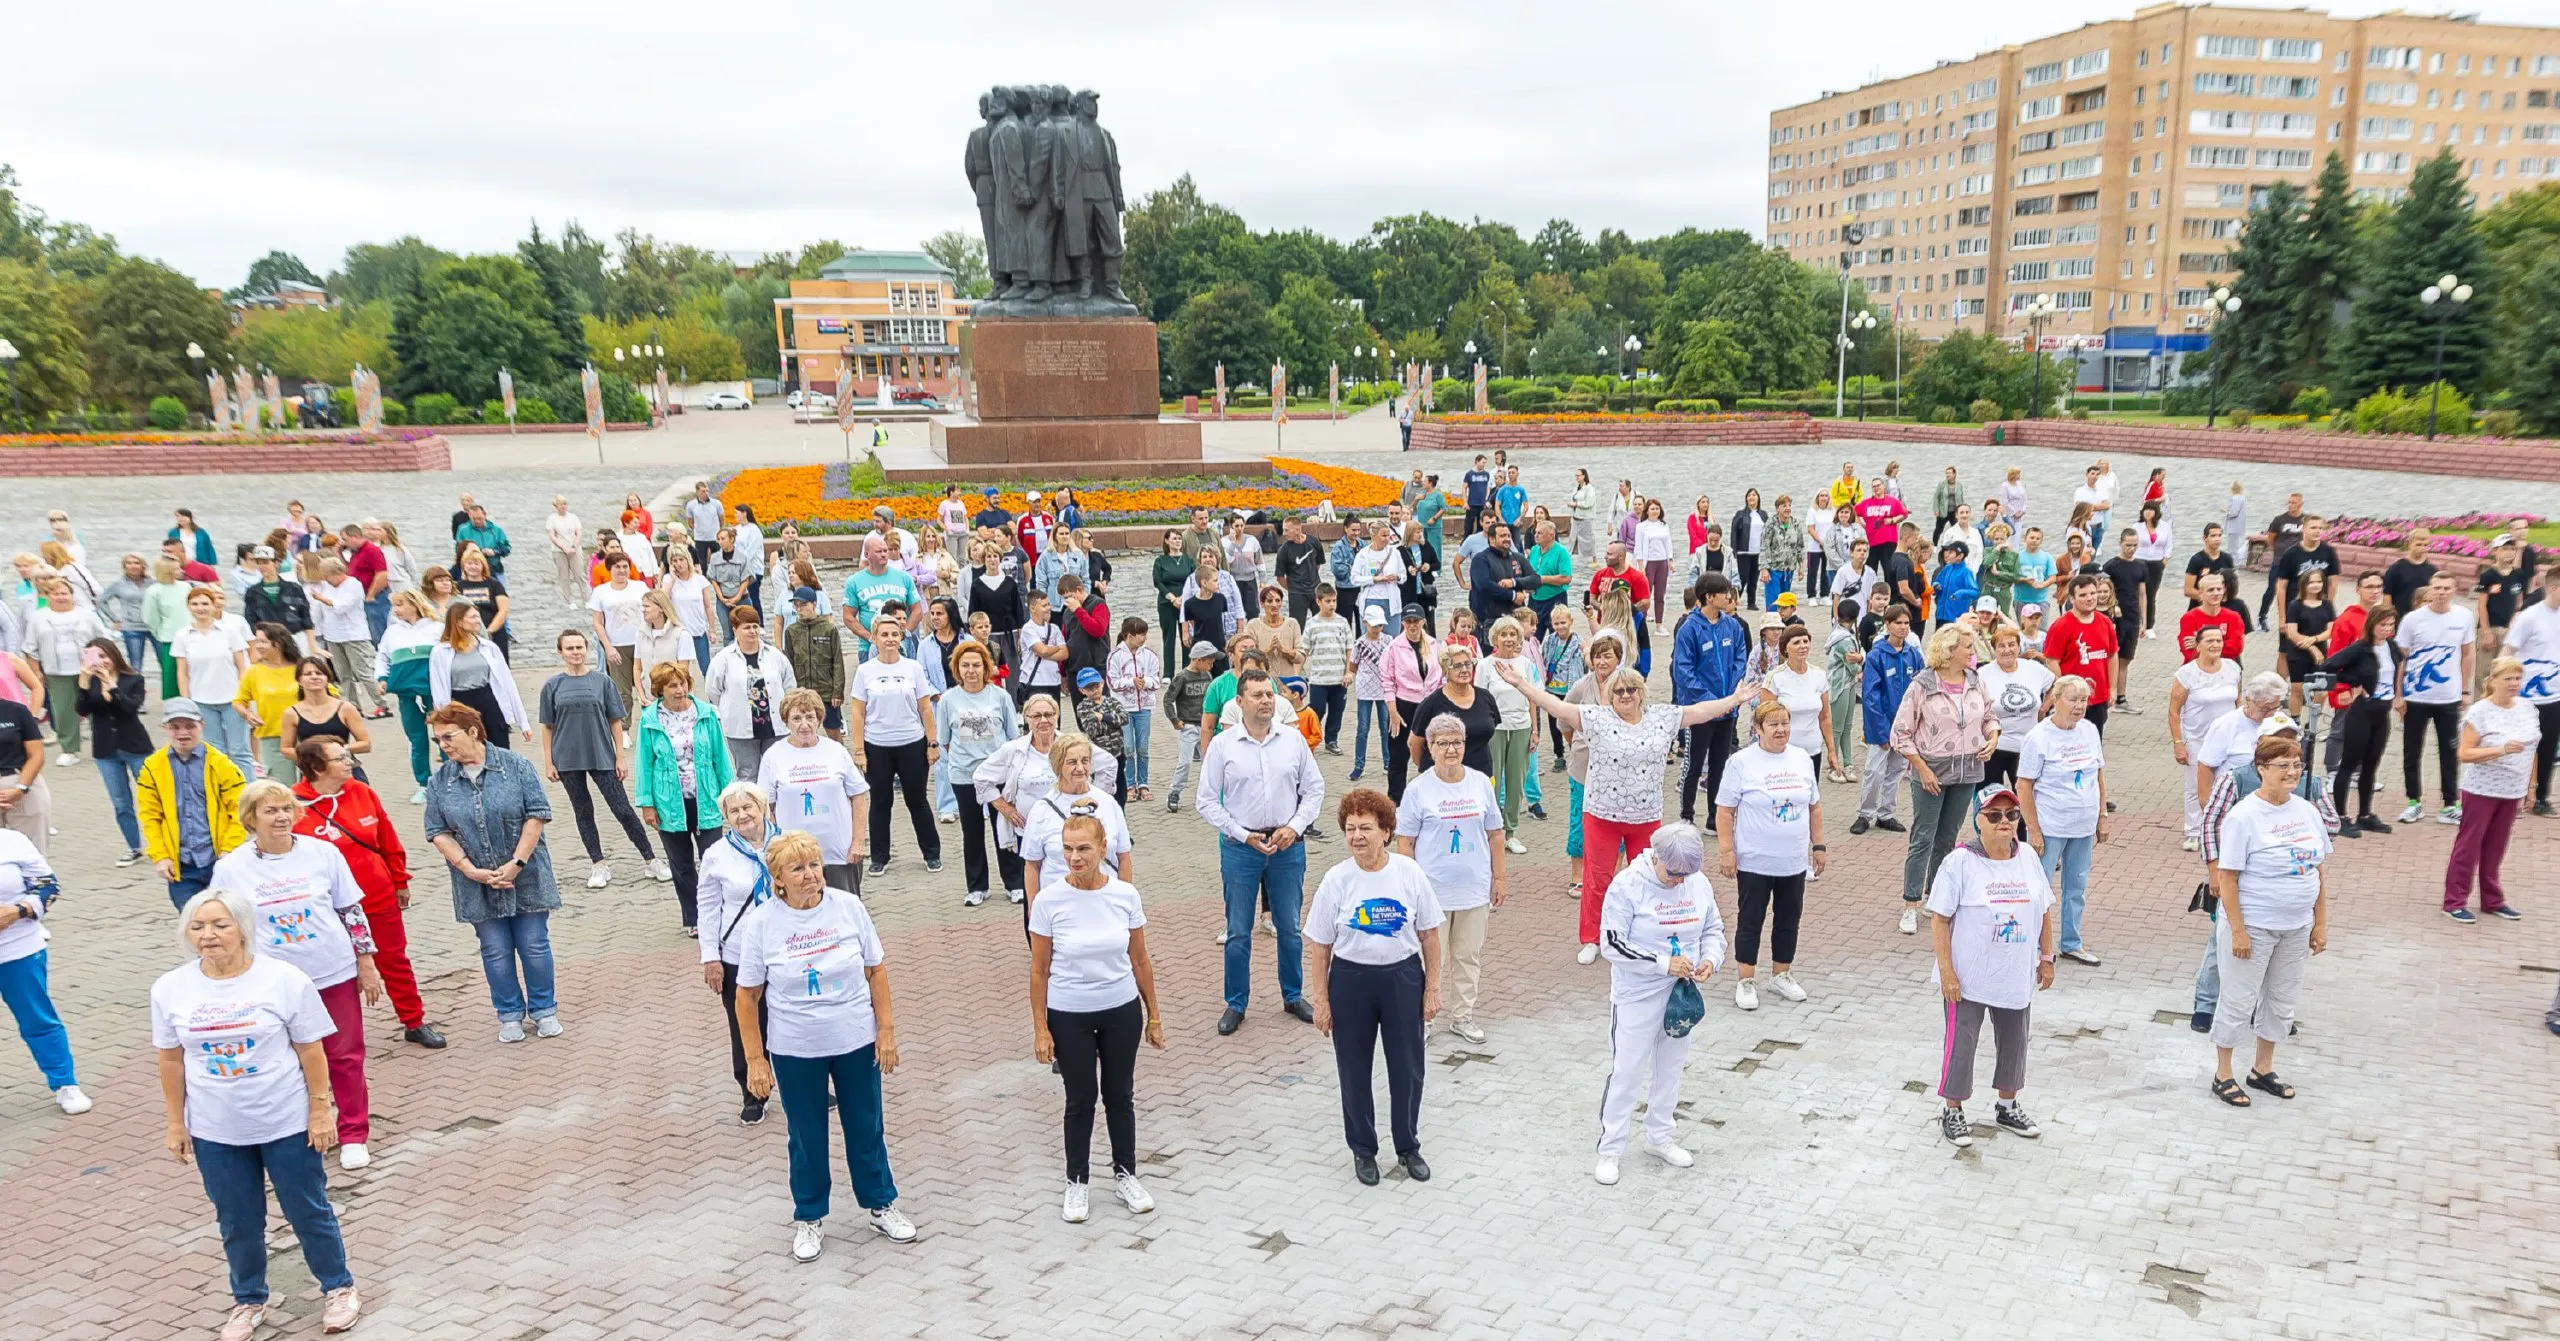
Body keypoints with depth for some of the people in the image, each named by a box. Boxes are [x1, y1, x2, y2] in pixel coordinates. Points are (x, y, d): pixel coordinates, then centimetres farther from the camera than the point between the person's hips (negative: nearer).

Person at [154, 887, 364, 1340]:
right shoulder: (171, 988, -5)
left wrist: (320, 1109, -7)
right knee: (238, 1222, 16)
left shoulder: (284, 979, -14)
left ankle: (338, 1287, 30)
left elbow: (310, 1050, -8)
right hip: (214, 1131, 3)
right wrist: (176, 1124, 7)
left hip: (286, 1123, -2)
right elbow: (171, 1059, 5)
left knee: (309, 1212, 11)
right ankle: (249, 1301, 36)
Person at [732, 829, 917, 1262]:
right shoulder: (761, 922, -14)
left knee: (867, 1128, 16)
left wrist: (886, 1031, -3)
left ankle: (882, 1205, 36)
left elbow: (875, 970, -1)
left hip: (857, 1043, 1)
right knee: (807, 1138, 14)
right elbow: (747, 997, -6)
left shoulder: (848, 906, -10)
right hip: (795, 1051, -1)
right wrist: (755, 1060, -6)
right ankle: (809, 1218, 35)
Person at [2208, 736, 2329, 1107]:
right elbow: (2227, 878, -17)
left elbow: (2319, 871, 9)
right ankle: (2223, 1075, 19)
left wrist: (2320, 923, 8)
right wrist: (2238, 930, -19)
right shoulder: (2243, 816, -17)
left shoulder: (2307, 812, 3)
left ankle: (2263, 1069, 34)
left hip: (2296, 928, 6)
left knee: (2282, 1000, 17)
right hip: (2253, 926, -6)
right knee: (2239, 1000, 4)